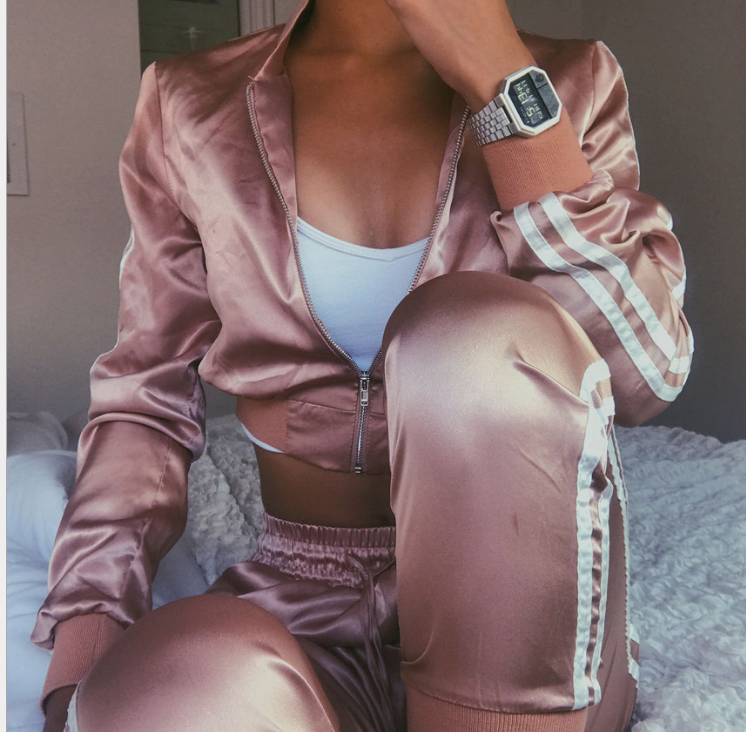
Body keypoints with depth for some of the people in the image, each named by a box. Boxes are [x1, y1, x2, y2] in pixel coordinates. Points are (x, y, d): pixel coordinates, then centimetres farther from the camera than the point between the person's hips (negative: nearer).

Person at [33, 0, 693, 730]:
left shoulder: (569, 83, 1)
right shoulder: (189, 105, 2)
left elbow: (644, 376, -11)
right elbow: (146, 398, 4)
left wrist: (500, 82, -16)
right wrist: (79, 673, -9)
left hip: (531, 608, 2)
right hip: (304, 606, 0)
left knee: (481, 332, -29)